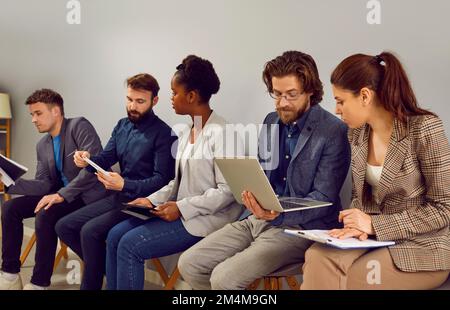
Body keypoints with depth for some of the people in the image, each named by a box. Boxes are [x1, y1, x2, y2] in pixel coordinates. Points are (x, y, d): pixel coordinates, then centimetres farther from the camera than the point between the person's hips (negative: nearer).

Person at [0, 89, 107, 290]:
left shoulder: (79, 127, -12)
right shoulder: (42, 145, 12)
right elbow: (43, 184, 6)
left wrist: (62, 194, -28)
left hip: (89, 195, -8)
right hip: (61, 194, 8)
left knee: (45, 215, -31)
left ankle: (39, 284, -17)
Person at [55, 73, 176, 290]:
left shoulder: (163, 134, -15)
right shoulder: (122, 126, 9)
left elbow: (162, 179, -19)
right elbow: (105, 159, 9)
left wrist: (124, 185, -29)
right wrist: (87, 160, -14)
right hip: (117, 198, 8)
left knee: (90, 231, -25)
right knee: (64, 227, 3)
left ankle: (91, 284, -5)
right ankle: (103, 266, 13)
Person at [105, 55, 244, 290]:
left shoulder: (221, 133, -16)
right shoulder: (187, 133, 12)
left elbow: (227, 191, -19)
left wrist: (182, 208, -20)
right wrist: (153, 200, 3)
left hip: (206, 219, -9)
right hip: (182, 212, 9)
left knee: (130, 245, -16)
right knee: (115, 235, 0)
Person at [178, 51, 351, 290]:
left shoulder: (333, 132, -11)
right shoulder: (271, 122, 10)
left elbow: (323, 198, -14)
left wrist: (279, 214, -29)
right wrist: (254, 197, -4)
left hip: (299, 227, -7)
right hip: (259, 219, 7)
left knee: (224, 277, -24)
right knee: (189, 264, -3)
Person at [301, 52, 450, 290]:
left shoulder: (424, 128, -15)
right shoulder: (357, 133, 4)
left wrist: (375, 224, -19)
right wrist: (358, 224, -10)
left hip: (422, 248, -5)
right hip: (374, 238, 5)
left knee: (335, 279, -24)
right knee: (318, 257, -25)